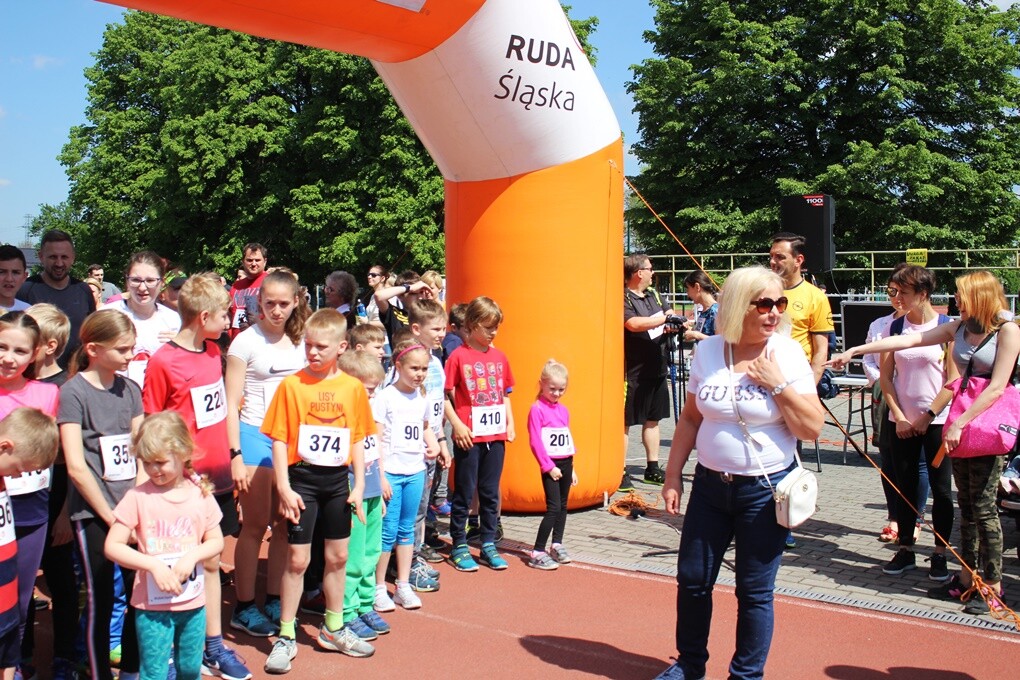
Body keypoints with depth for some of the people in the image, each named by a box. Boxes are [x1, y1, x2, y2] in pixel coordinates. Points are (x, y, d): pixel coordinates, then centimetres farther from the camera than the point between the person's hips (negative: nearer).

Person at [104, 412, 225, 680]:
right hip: (152, 605, -2)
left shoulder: (200, 494, -2)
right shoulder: (138, 497, -10)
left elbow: (216, 541, 4)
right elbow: (112, 546, -11)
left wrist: (193, 555, -17)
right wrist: (153, 565, -21)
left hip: (193, 602, 3)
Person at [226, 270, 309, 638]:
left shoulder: (300, 342, 10)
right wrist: (235, 455, -12)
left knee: (286, 524, 8)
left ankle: (274, 600, 20)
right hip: (256, 436, -5)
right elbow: (231, 404, -6)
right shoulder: (247, 341, -5)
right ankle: (244, 608, 12)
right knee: (256, 525, 0)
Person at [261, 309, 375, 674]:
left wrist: (359, 485, 1)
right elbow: (279, 439, -8)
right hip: (302, 479, -3)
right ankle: (286, 637, 15)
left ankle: (333, 628, 31)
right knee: (297, 558, 2)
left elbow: (358, 441, 5)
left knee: (338, 556, 14)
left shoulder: (353, 387, 0)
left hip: (338, 479, 3)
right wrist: (284, 486, -13)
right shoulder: (292, 385, -8)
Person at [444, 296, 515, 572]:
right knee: (464, 493, 5)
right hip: (469, 436, -5)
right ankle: (459, 547, 16)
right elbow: (446, 396, -8)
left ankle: (488, 545, 22)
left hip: (496, 436, 5)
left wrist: (510, 424, 7)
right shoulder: (458, 356, -7)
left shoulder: (499, 357, 8)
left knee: (491, 493, 12)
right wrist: (457, 425, -16)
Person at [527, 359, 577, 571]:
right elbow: (535, 442, -14)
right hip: (551, 464, -7)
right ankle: (537, 553, -7)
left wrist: (571, 467, 17)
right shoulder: (537, 409, -10)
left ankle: (557, 545, 29)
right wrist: (548, 466, -15)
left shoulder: (563, 410, 12)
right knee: (553, 507, -11)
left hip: (565, 463, 7)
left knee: (563, 505, 14)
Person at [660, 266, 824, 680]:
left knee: (754, 591, 6)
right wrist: (673, 475, 6)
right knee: (692, 580, 12)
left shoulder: (788, 354, -9)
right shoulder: (708, 351, -1)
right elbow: (690, 418, 8)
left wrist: (777, 383, -19)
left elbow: (813, 428, -12)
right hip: (710, 485, 3)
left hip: (766, 489, -3)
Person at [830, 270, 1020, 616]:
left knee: (983, 505, -3)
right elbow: (907, 340, 5)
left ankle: (992, 587, 7)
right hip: (961, 421, 6)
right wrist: (855, 350, 0)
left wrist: (961, 422, -17)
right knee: (966, 505, 10)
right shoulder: (959, 328, 9)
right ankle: (966, 580, 18)